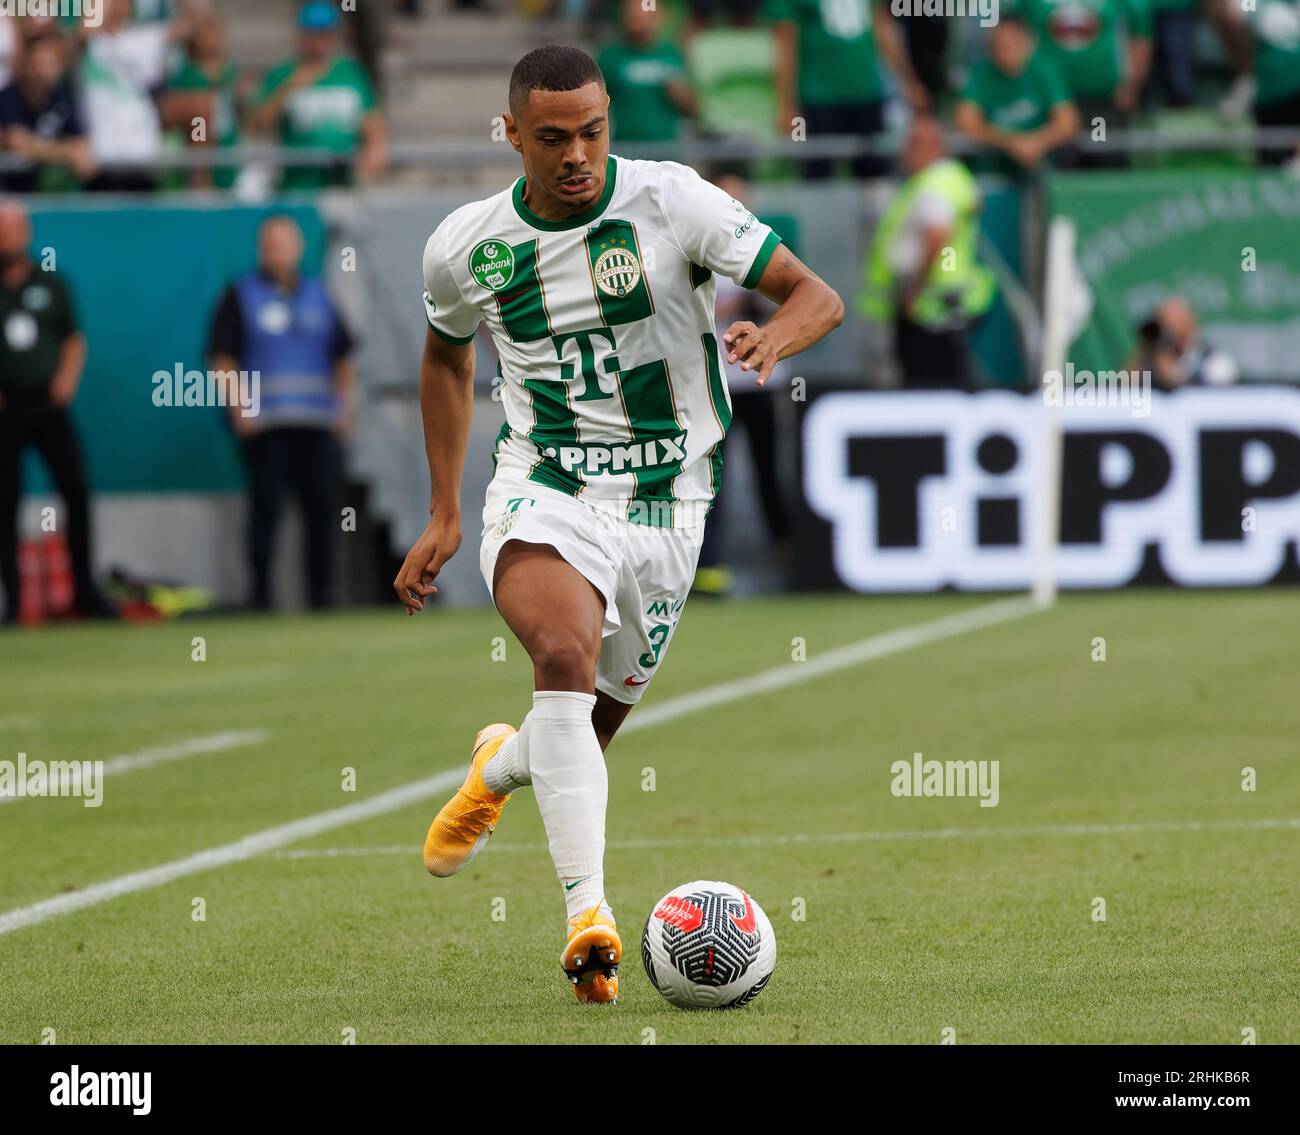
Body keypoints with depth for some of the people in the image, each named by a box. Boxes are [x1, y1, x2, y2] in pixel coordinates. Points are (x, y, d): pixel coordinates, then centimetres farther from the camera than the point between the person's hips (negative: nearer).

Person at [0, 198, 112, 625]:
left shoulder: (52, 285, 10)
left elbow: (74, 338, 18)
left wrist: (67, 376, 1)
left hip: (48, 403, 2)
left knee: (76, 490, -5)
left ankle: (86, 591, 2)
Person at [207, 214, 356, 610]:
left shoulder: (318, 295, 17)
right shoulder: (241, 296, 6)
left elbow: (343, 354, 20)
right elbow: (222, 358, 1)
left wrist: (344, 404, 9)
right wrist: (238, 407, -9)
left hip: (317, 421, 4)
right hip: (263, 423, -4)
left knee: (321, 504, 0)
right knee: (266, 505, -7)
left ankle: (321, 593, 5)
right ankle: (261, 593, -4)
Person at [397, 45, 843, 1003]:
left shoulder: (670, 200, -10)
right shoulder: (464, 248, -1)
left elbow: (818, 296, -11)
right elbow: (447, 355, 20)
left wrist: (774, 336, -35)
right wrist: (444, 515, 16)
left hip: (665, 508, 1)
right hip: (543, 499, -1)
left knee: (588, 738, 10)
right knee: (566, 658, -32)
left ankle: (499, 772, 48)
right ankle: (590, 916, -36)